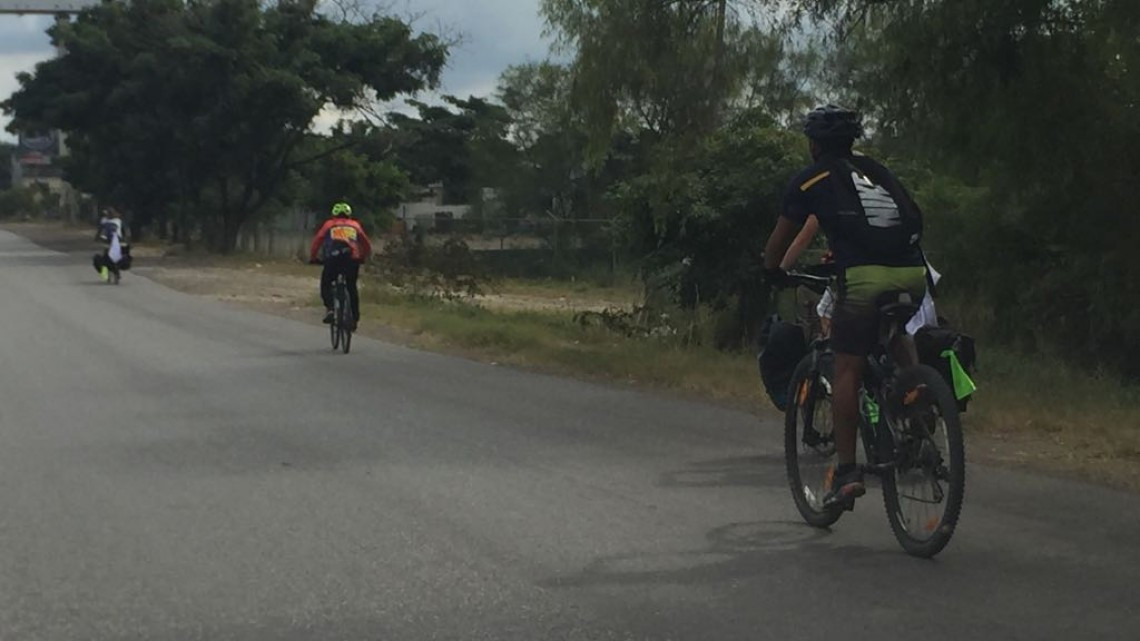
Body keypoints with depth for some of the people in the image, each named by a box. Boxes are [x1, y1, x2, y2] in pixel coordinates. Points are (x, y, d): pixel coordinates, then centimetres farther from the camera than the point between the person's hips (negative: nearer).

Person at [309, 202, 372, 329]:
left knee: (326, 284, 18)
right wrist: (363, 257, 41)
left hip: (333, 258, -2)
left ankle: (330, 308, -6)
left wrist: (313, 258, 27)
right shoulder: (355, 225, 25)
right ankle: (354, 317, 16)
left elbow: (317, 241, 16)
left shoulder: (329, 224, 21)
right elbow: (367, 244, 26)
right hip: (352, 259, 2)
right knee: (352, 287, 20)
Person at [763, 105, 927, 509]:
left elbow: (780, 241, 21)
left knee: (847, 371, 3)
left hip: (864, 277, -4)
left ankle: (847, 471, -2)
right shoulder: (877, 172, 27)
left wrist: (772, 272, 42)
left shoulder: (810, 180, 15)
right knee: (896, 331, 32)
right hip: (912, 273, 4)